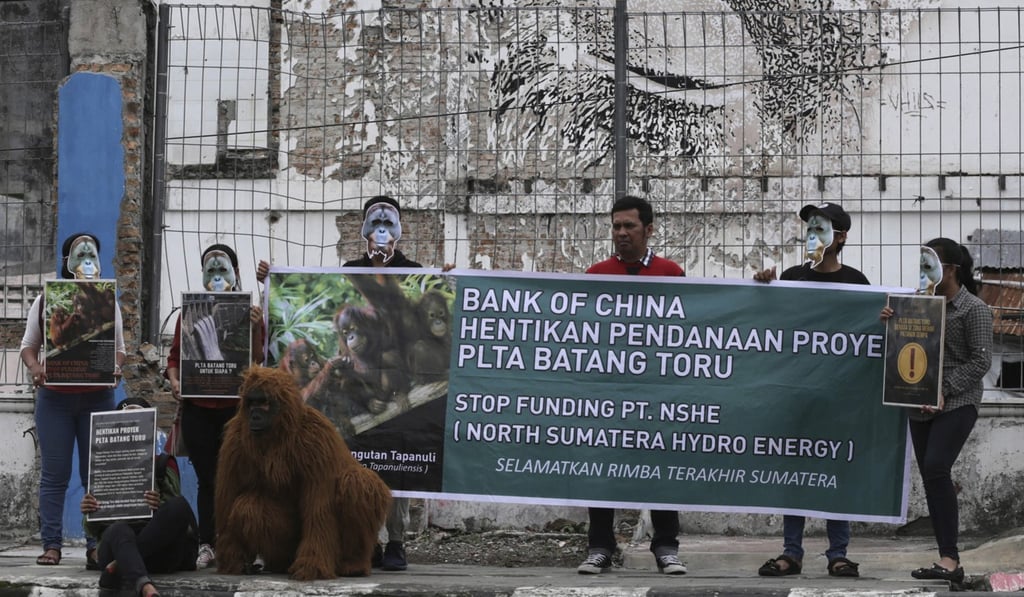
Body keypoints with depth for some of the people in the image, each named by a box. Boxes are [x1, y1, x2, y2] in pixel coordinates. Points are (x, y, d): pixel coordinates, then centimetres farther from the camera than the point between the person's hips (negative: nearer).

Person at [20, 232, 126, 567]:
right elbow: (28, 346, 9)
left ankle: (97, 546, -2)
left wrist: (116, 368, -10)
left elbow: (119, 348, 12)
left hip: (97, 397, 1)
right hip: (54, 397, -1)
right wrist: (34, 368, -12)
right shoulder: (45, 301, 8)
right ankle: (51, 545, 1)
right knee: (54, 473, -1)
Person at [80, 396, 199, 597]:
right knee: (119, 530, -39)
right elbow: (95, 530, 16)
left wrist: (160, 507, -18)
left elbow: (176, 509, 7)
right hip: (115, 544, -1)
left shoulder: (163, 463, 17)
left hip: (159, 548, 1)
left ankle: (119, 567, -35)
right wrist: (88, 513, -10)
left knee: (180, 505, -30)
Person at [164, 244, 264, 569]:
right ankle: (206, 545, 7)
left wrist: (255, 328, -16)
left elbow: (258, 360, -2)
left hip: (236, 407, -2)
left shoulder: (249, 312, 3)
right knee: (206, 478, 4)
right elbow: (175, 355, 13)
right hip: (197, 408, 2)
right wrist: (174, 380, -5)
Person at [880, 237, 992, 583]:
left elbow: (980, 361, -10)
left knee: (936, 468, -22)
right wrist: (890, 323, 0)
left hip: (957, 403, -7)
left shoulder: (973, 309, -5)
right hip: (921, 406, 7)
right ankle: (948, 562, 9)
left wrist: (944, 390, -20)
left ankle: (950, 560, -24)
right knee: (931, 477, 4)